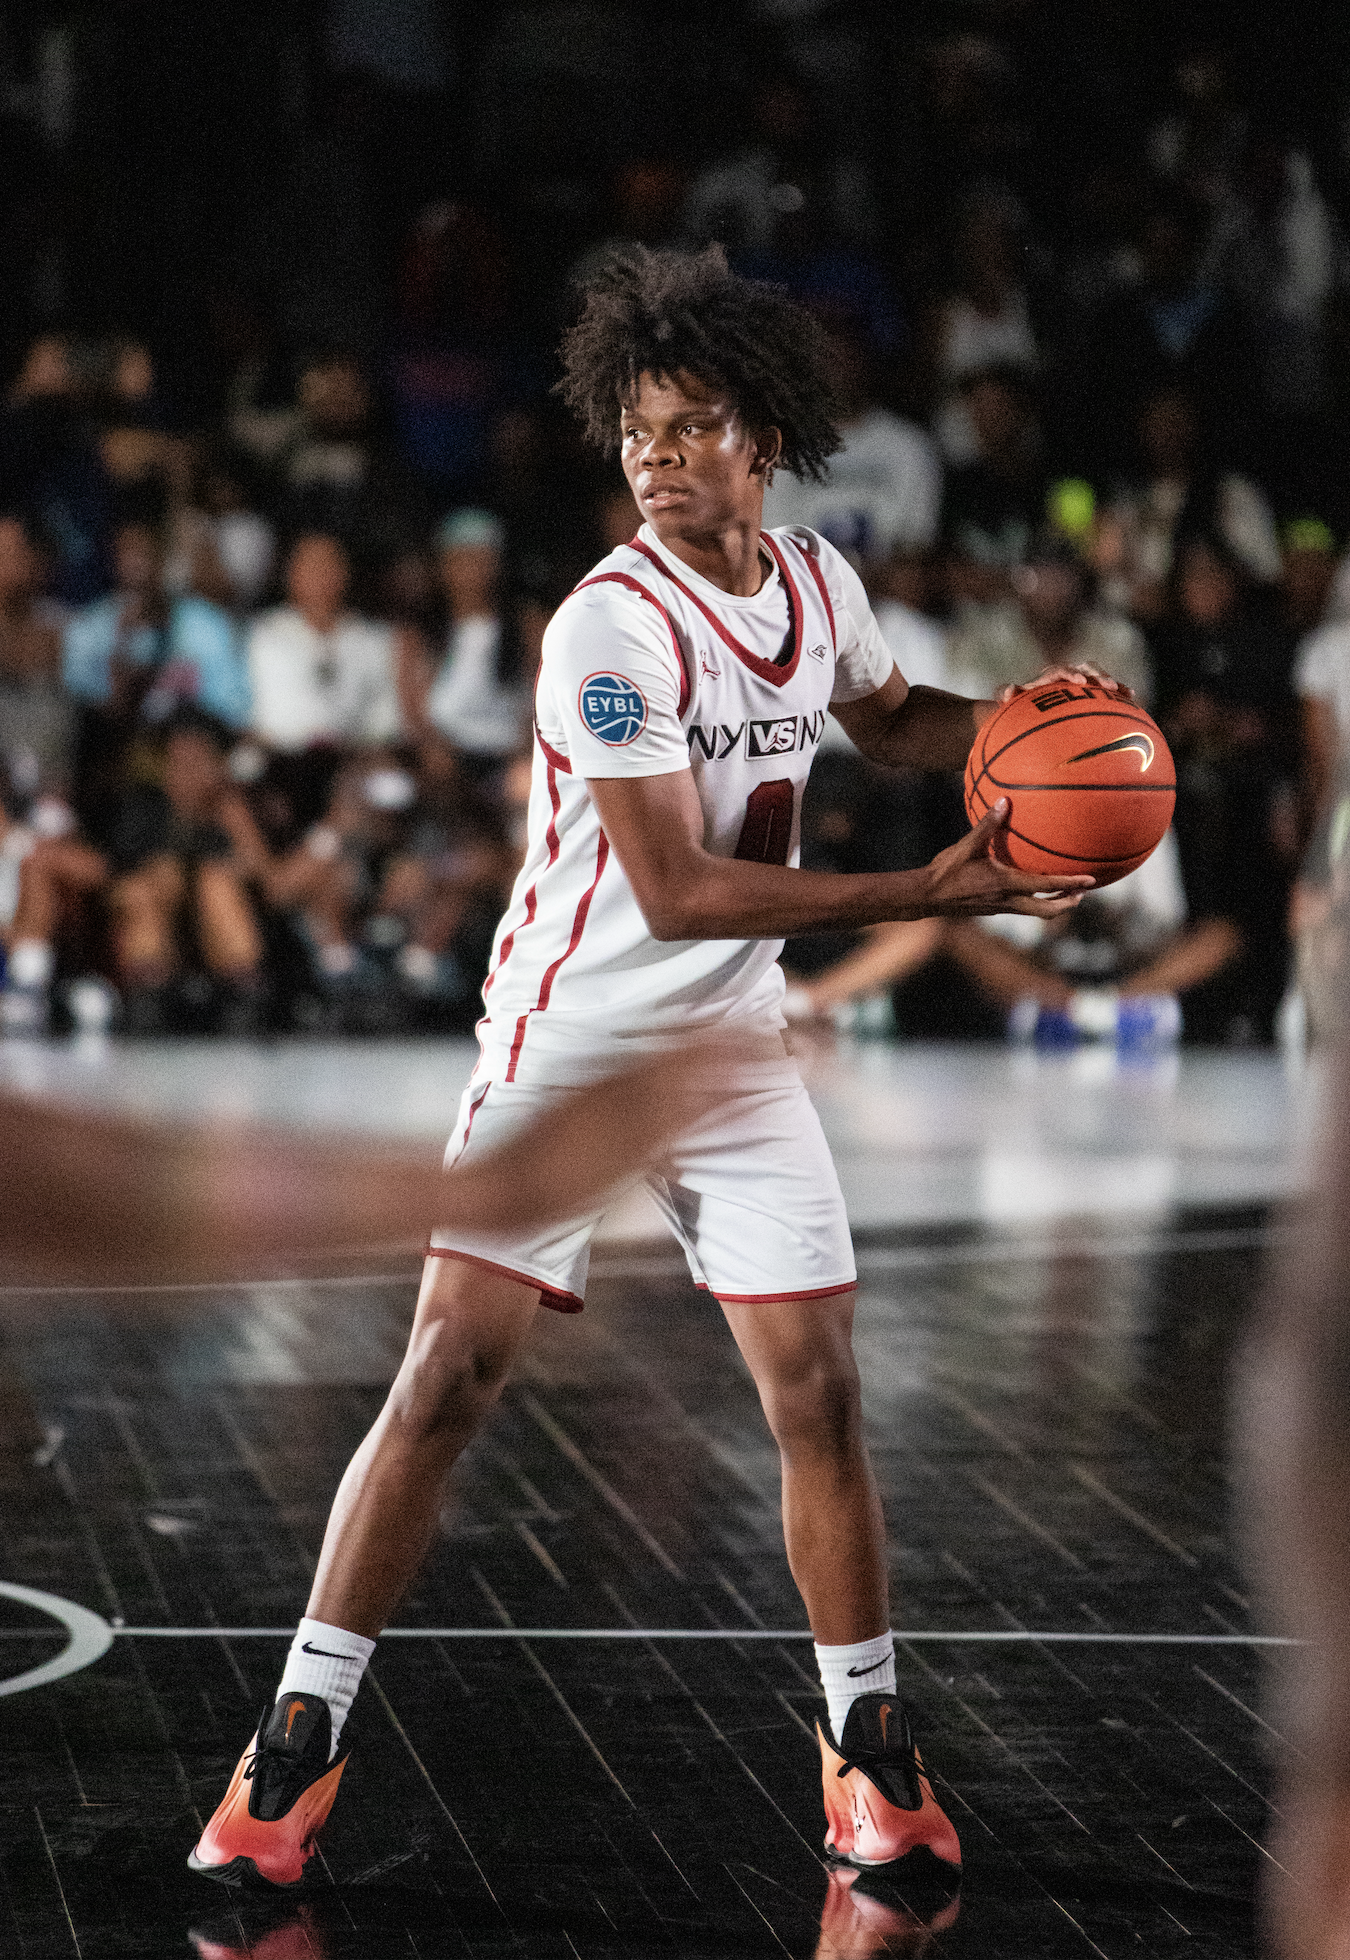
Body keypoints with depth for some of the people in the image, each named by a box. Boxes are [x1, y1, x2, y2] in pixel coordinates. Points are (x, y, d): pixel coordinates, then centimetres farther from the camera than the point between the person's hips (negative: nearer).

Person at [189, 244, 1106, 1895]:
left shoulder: (819, 583, 1)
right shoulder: (609, 628, -20)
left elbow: (890, 721, 24)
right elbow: (678, 890, -24)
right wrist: (931, 892, -24)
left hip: (734, 1049, 5)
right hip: (566, 1042, -5)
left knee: (818, 1396, 1)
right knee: (445, 1384, -9)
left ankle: (869, 1747, 17)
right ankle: (299, 1744, 1)